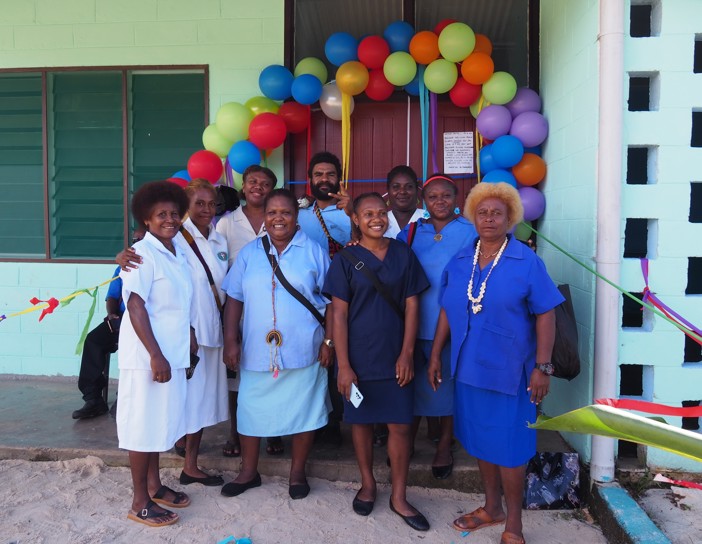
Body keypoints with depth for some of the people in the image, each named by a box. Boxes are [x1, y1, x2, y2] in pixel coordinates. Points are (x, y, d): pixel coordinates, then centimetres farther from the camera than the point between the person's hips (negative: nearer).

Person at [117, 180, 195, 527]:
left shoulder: (178, 252, 9)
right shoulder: (142, 254, -16)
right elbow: (135, 306, -20)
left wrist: (188, 337, 17)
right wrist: (155, 355, -23)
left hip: (173, 352, 8)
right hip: (147, 355, -8)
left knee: (161, 421, 18)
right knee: (143, 424, 3)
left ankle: (153, 485, 34)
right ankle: (140, 502, 16)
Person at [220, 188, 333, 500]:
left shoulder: (313, 252, 0)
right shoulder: (249, 253, 6)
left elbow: (331, 300, 1)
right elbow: (234, 298, 5)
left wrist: (328, 341, -5)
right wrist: (231, 340, -2)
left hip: (303, 351, -1)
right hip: (257, 351, 2)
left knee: (303, 410, 9)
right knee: (251, 410, 11)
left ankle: (297, 472, 29)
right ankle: (249, 472, 31)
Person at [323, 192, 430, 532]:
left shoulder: (403, 254, 1)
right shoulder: (346, 259, -4)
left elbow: (411, 305, 2)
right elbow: (339, 314, -5)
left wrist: (407, 353, -5)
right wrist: (343, 365, -9)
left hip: (395, 358, 1)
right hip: (359, 359, -1)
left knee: (400, 425, 4)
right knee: (361, 422, 12)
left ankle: (399, 497, 20)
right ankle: (367, 484, 33)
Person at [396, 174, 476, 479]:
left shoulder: (470, 232, -3)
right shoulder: (412, 232, 6)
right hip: (415, 322, 2)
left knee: (448, 383, 10)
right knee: (413, 383, 12)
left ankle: (444, 447, 28)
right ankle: (406, 441, 30)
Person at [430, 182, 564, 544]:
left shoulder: (526, 262, -8)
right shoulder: (459, 262, 4)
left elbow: (545, 315, -9)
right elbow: (447, 311, 10)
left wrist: (543, 367, -13)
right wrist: (435, 355, 9)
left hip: (509, 370, -4)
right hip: (469, 367, 5)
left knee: (509, 446, 4)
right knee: (480, 441, 17)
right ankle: (491, 508, 37)